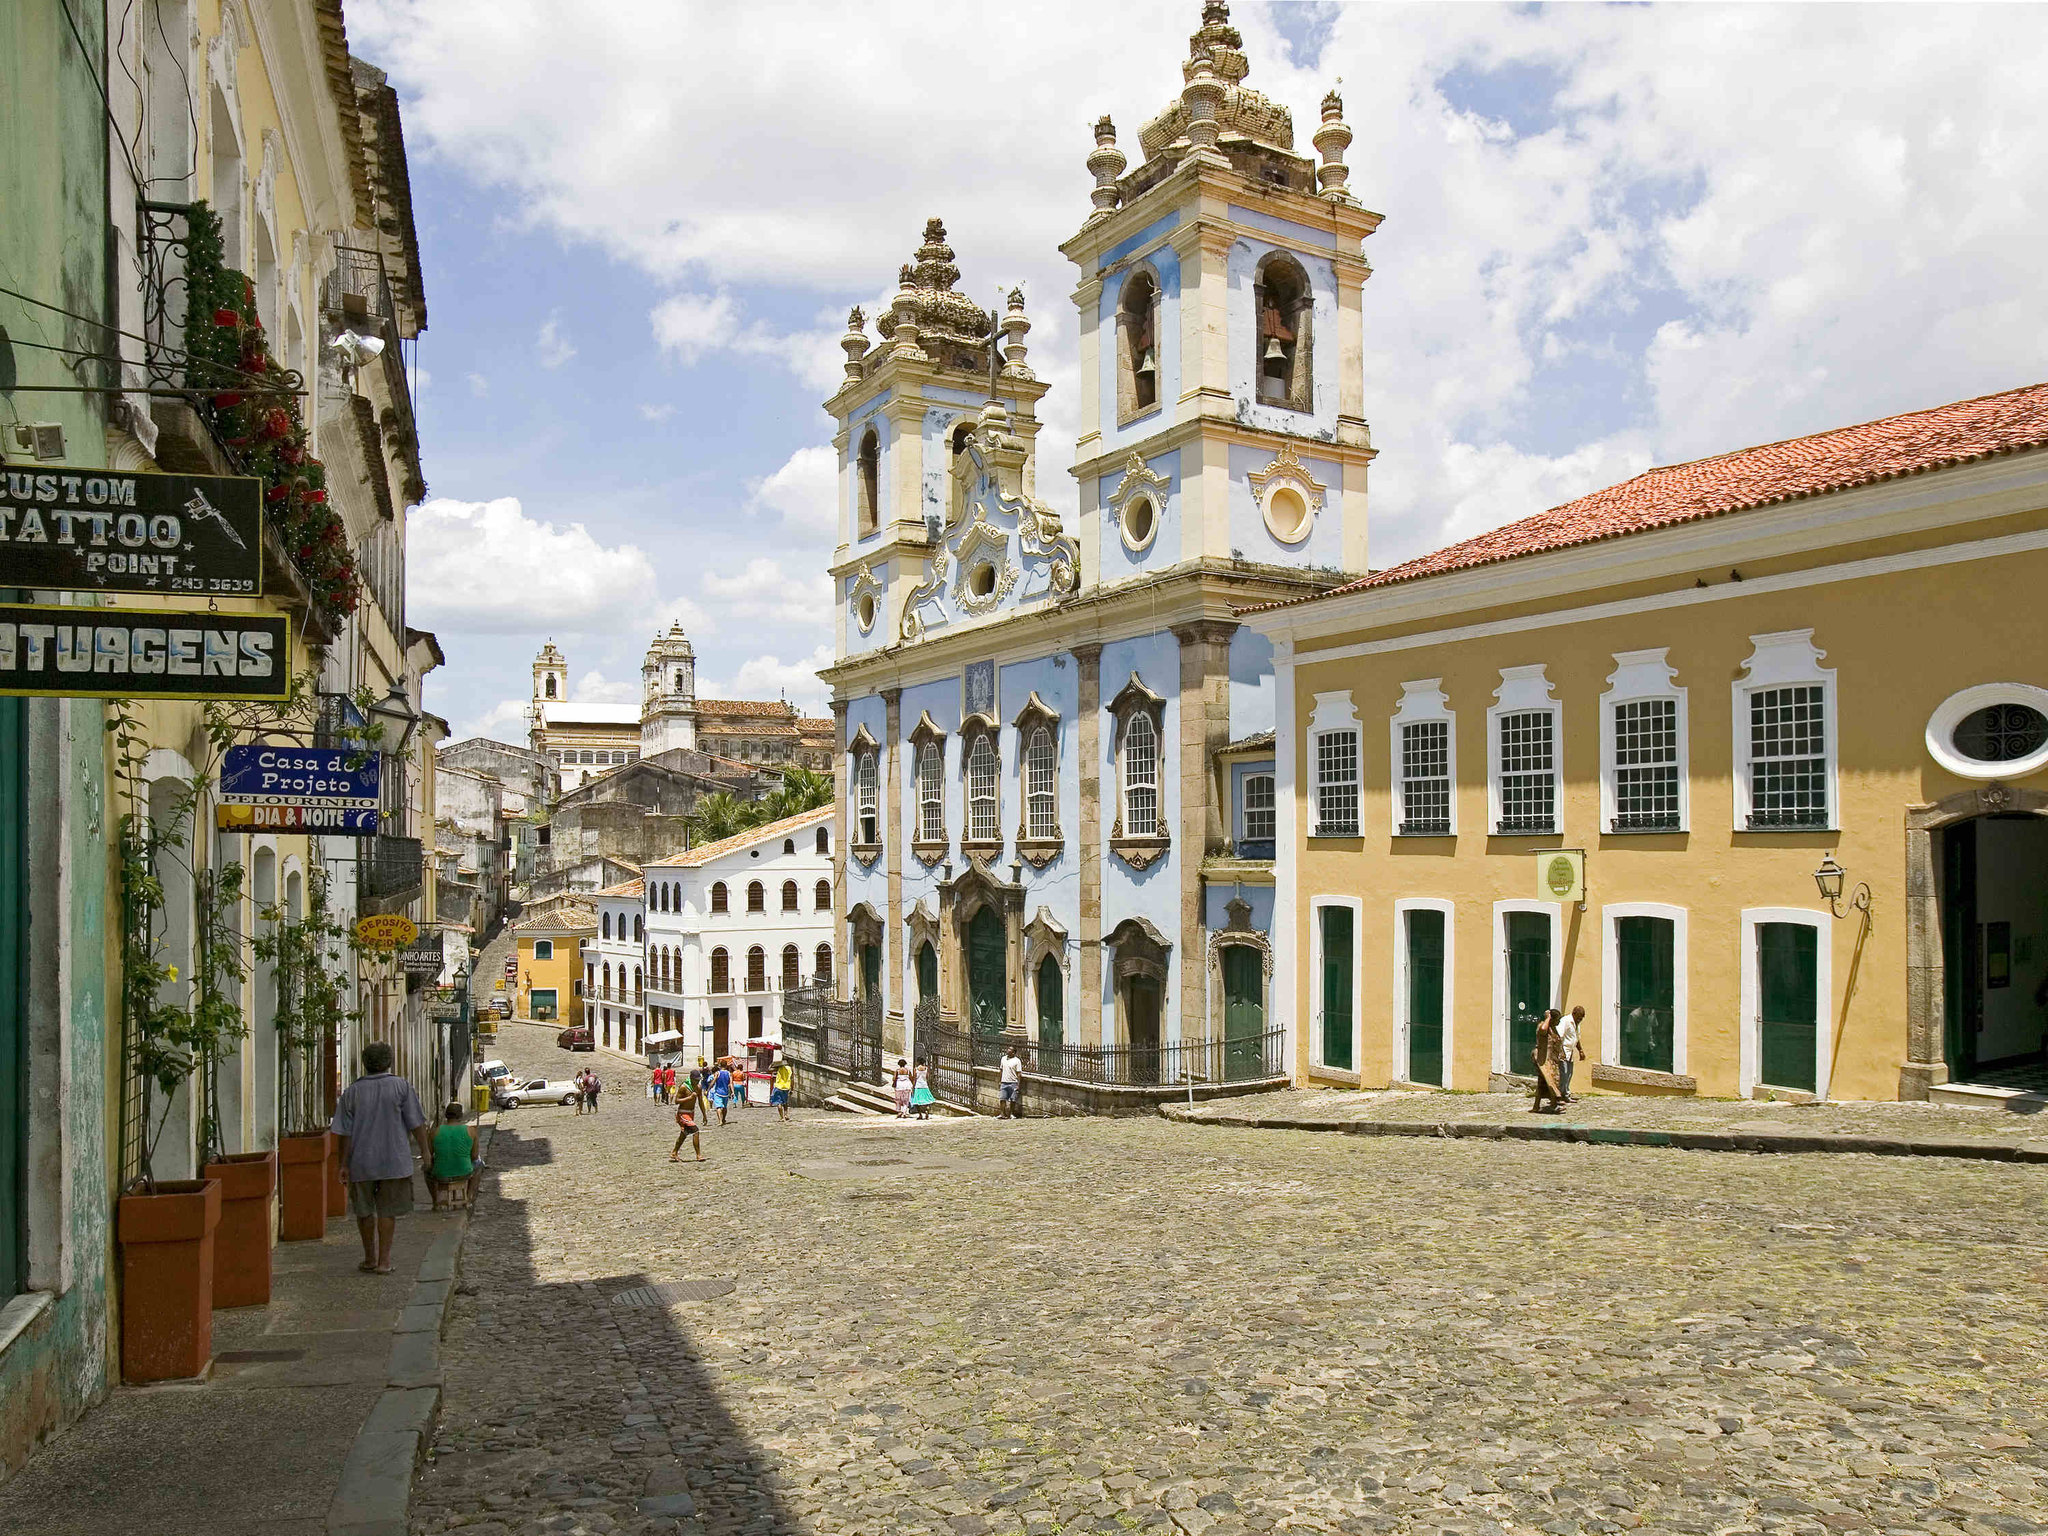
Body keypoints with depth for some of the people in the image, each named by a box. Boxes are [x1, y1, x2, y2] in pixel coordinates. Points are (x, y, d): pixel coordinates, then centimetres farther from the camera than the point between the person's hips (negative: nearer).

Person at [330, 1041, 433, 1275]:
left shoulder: (352, 1092, 0)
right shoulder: (402, 1087, -5)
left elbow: (344, 1133, 0)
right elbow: (416, 1123, -5)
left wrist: (343, 1164, 6)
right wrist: (426, 1151, 6)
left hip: (361, 1162, 2)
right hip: (394, 1160, -2)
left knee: (364, 1212, 15)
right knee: (387, 1211, 6)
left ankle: (370, 1259, 23)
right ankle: (384, 1260, 5)